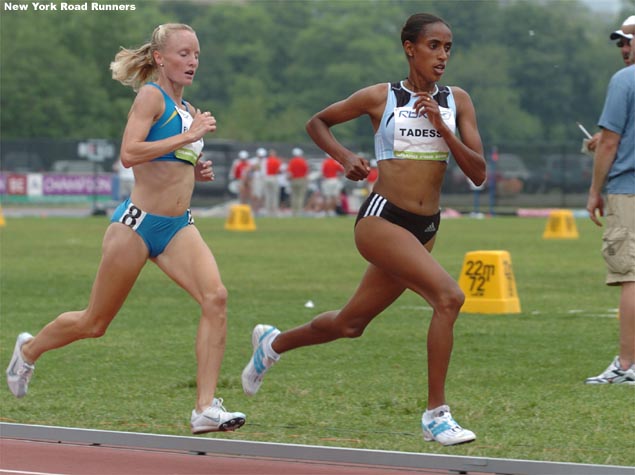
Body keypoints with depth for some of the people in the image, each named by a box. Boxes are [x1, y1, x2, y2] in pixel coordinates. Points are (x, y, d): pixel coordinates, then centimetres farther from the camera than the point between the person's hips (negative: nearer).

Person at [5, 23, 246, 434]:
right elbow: (129, 154, -24)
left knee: (216, 298, -21)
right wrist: (189, 136, -22)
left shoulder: (186, 110, 15)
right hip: (139, 222, -6)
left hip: (178, 227, 6)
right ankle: (30, 350, 39)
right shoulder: (151, 96, -9)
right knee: (95, 323, 9)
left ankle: (206, 409, -23)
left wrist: (195, 172, 9)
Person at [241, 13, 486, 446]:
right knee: (449, 296, -26)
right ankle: (436, 415, -20)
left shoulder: (457, 101, 5)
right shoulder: (381, 98, -3)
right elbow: (317, 122, 12)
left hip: (425, 230, 6)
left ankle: (273, 343, 46)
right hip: (381, 219, -6)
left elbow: (478, 173, -1)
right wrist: (345, 156, -6)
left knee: (350, 324, 18)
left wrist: (442, 128, -13)